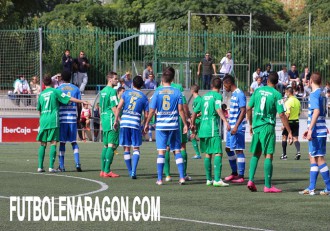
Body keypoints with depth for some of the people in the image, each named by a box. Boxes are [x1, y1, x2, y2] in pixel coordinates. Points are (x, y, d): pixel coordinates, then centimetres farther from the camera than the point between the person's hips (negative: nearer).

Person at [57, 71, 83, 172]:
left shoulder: (58, 89, 0)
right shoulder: (76, 89, 6)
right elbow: (79, 105, 3)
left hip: (62, 118, -2)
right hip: (73, 118, 2)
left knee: (62, 142, 3)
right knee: (74, 142, 8)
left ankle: (61, 166, 2)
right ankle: (77, 163, -6)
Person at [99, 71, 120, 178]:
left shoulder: (103, 91, 16)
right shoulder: (112, 91, -11)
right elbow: (114, 107, -17)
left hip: (104, 119, 9)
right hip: (111, 120, -9)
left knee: (105, 146, 13)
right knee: (111, 145, -9)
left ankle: (103, 170, 14)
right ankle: (107, 171, -13)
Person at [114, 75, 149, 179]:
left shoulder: (126, 93, 5)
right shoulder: (144, 97, 5)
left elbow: (119, 107, -2)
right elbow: (146, 115, 4)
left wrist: (116, 120, 4)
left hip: (124, 122, 1)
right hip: (135, 123, -1)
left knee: (126, 148, 9)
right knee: (136, 148, 5)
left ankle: (130, 172, 12)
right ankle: (133, 171, -11)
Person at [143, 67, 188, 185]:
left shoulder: (157, 92, -1)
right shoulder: (177, 92, -1)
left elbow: (152, 110, -1)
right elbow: (180, 109, -5)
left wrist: (147, 124, 9)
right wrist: (185, 124, 1)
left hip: (160, 125, 0)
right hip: (174, 125, 0)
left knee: (161, 151, 1)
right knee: (177, 151, 7)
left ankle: (160, 179, 0)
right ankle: (182, 177, 3)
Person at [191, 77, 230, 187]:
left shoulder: (205, 96, 16)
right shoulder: (217, 96, -3)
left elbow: (195, 111, 22)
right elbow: (218, 109, -21)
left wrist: (193, 124, 36)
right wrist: (225, 121, -30)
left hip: (203, 129, 7)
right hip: (213, 129, -7)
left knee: (208, 154, 14)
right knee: (218, 153, -10)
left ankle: (209, 179, 18)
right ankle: (217, 179, -20)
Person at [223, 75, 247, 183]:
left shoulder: (239, 94, -15)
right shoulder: (233, 94, 15)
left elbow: (243, 111, -21)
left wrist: (236, 126, -25)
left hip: (238, 128, -10)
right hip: (231, 127, 10)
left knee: (238, 150, -6)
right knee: (228, 149, 15)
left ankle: (241, 176, -3)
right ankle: (234, 173, 25)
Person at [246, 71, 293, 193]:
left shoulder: (258, 91, 6)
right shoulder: (276, 94, -7)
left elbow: (248, 109, 8)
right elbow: (282, 115, -11)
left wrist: (251, 125, 21)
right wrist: (289, 132, -7)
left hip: (256, 126, 4)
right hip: (268, 127, -4)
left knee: (256, 154, 16)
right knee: (268, 155, -2)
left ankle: (251, 180, 6)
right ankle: (268, 186, -4)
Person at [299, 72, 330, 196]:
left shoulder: (314, 94, -13)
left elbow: (316, 111, -24)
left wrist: (310, 130, -26)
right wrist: (309, 129, 26)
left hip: (316, 132, -9)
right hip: (320, 131, 9)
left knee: (319, 158, -5)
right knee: (313, 158, 12)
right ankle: (311, 188, 13)